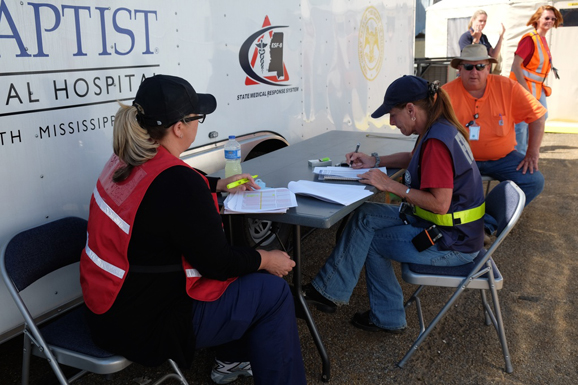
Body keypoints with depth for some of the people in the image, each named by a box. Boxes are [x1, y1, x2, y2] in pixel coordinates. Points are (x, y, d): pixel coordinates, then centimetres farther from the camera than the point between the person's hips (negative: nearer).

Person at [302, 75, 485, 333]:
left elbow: (439, 204, -29)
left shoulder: (436, 141, -26)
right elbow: (413, 159, 26)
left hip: (451, 244, -10)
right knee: (366, 216, 5)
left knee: (369, 240, -2)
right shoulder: (438, 130, 6)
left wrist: (391, 185, -21)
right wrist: (375, 162, 12)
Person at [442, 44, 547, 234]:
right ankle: (487, 223, -15)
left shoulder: (507, 87, -7)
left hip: (502, 158, 2)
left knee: (534, 181, -17)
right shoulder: (447, 93, -11)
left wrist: (533, 153, -7)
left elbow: (537, 116, -2)